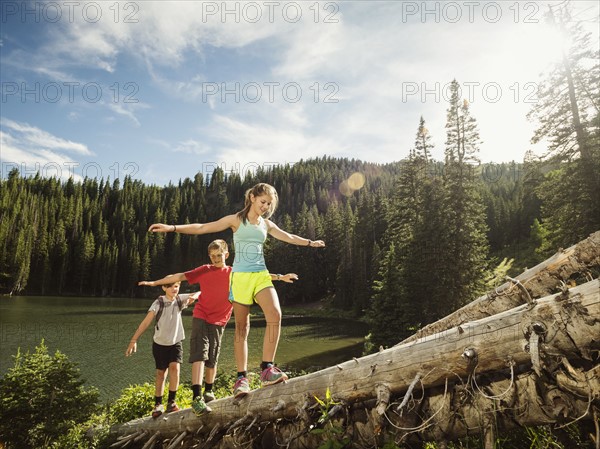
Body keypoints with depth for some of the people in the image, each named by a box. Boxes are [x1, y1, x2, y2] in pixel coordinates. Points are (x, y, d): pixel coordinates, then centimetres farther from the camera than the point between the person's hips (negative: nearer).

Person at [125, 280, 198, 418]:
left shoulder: (180, 299, -7)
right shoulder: (159, 303, -16)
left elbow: (200, 293, 1)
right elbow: (146, 322, -20)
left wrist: (193, 297, -22)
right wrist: (133, 340, -25)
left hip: (176, 343, 1)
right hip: (160, 344, -1)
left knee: (175, 368, -17)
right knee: (160, 374, 6)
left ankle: (171, 402, -2)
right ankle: (158, 405, 23)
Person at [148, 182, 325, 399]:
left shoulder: (267, 224, 14)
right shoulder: (236, 220, 1)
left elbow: (288, 237, 28)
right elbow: (202, 228, -3)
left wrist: (310, 243, 36)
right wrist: (172, 227, -11)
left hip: (261, 275, 3)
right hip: (241, 276, -3)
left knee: (275, 315, -20)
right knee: (242, 328, 1)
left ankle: (267, 369, -11)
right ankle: (242, 377, 11)